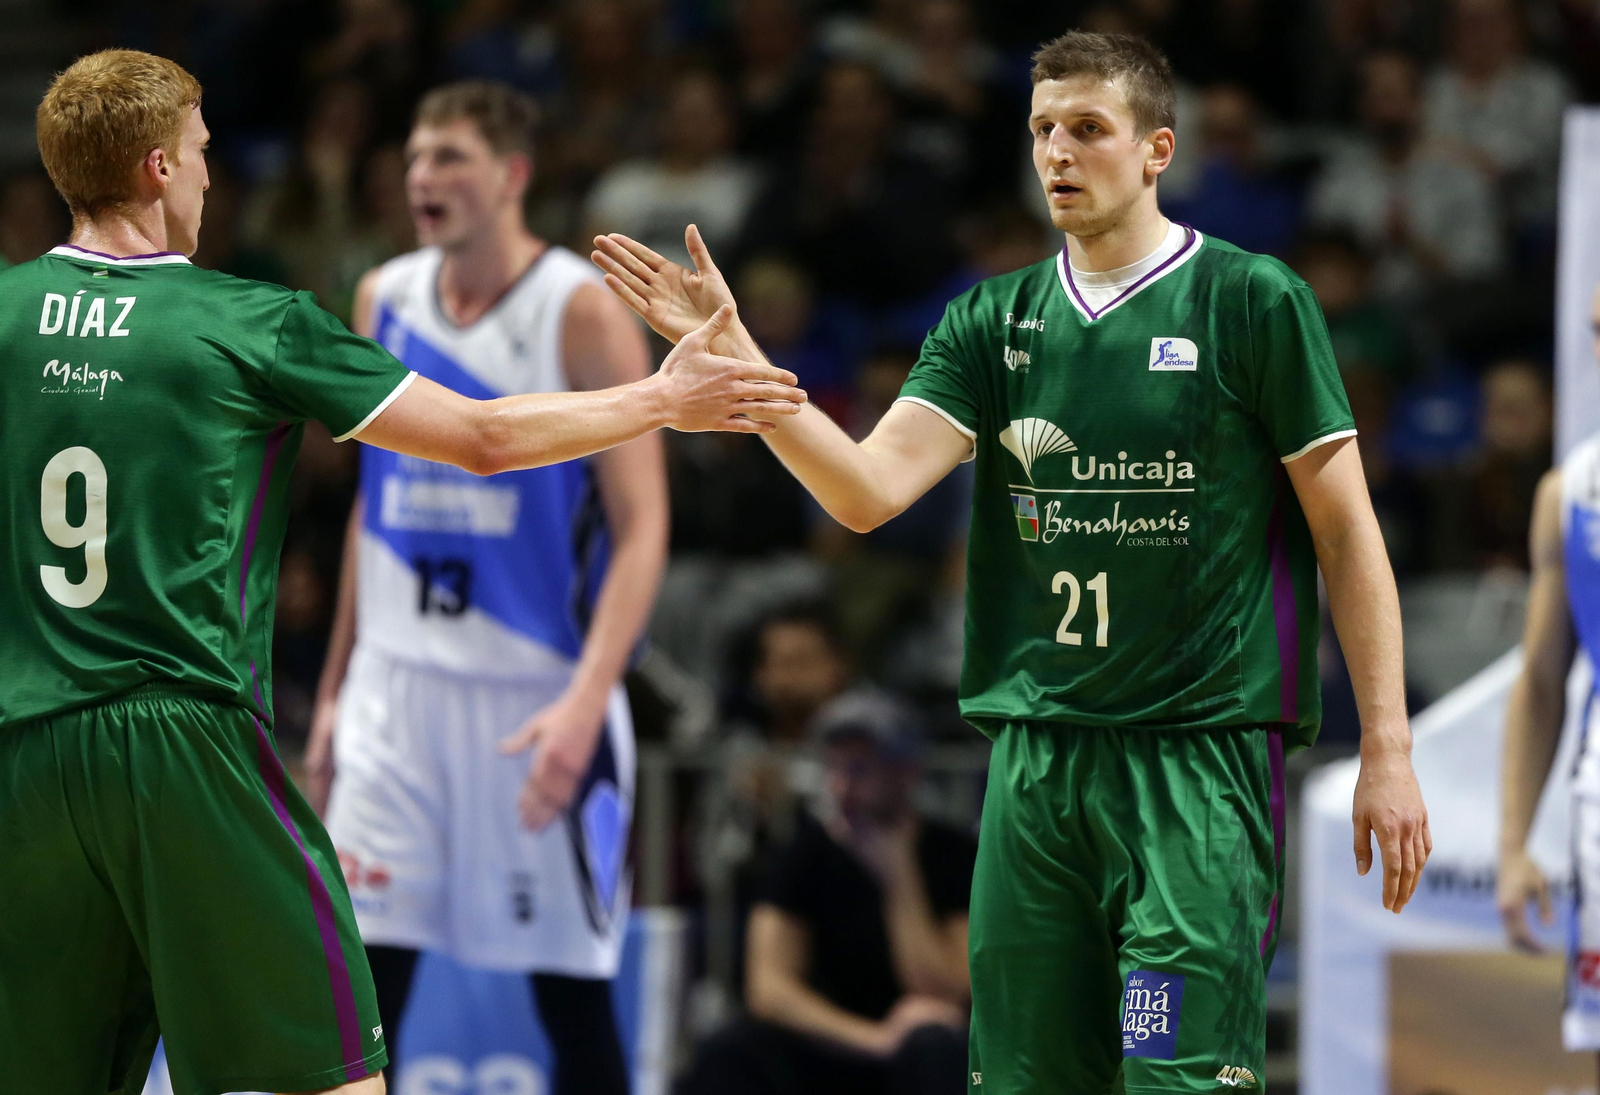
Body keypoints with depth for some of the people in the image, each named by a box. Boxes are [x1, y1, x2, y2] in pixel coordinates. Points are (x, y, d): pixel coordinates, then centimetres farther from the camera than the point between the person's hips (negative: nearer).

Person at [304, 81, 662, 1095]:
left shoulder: (583, 310, -9)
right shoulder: (386, 299, 8)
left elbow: (642, 529, -13)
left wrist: (586, 700, -25)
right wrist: (335, 689, 16)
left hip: (540, 697, -4)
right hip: (399, 685, 4)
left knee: (573, 991, 3)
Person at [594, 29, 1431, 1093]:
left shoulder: (1253, 303, -2)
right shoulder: (994, 321, 11)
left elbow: (1347, 532, 0)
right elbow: (869, 488, -1)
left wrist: (1387, 750, -5)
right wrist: (733, 353, -13)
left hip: (1203, 754, -5)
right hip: (1032, 755, 5)